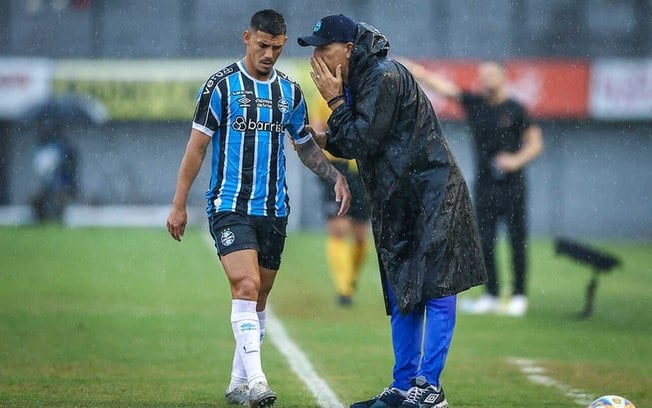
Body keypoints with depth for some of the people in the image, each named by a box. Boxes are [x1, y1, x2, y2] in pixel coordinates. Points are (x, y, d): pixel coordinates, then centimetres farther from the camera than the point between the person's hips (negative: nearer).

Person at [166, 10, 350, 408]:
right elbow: (197, 146, -2)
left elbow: (306, 146, 21)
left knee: (259, 298, 9)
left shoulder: (290, 91, 11)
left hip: (274, 210, 5)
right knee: (246, 286, -20)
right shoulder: (222, 85, -3)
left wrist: (336, 177, 4)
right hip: (230, 207, -5)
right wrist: (179, 204, -4)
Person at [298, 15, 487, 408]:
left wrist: (335, 101, -11)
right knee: (403, 297, 12)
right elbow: (350, 145, 18)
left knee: (435, 291, -9)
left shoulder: (385, 78, -17)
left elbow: (361, 141, -20)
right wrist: (318, 136, 0)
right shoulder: (358, 80, 12)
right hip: (399, 205, 10)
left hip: (433, 198, -10)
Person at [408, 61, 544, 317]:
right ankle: (491, 296, 12)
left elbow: (535, 143, 0)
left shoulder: (515, 110, -4)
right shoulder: (474, 103, 5)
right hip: (484, 186, 4)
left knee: (517, 242, 0)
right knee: (484, 242, 4)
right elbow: (445, 88, -5)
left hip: (512, 187, -4)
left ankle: (519, 296, 7)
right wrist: (421, 75, -18)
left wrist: (517, 160, -17)